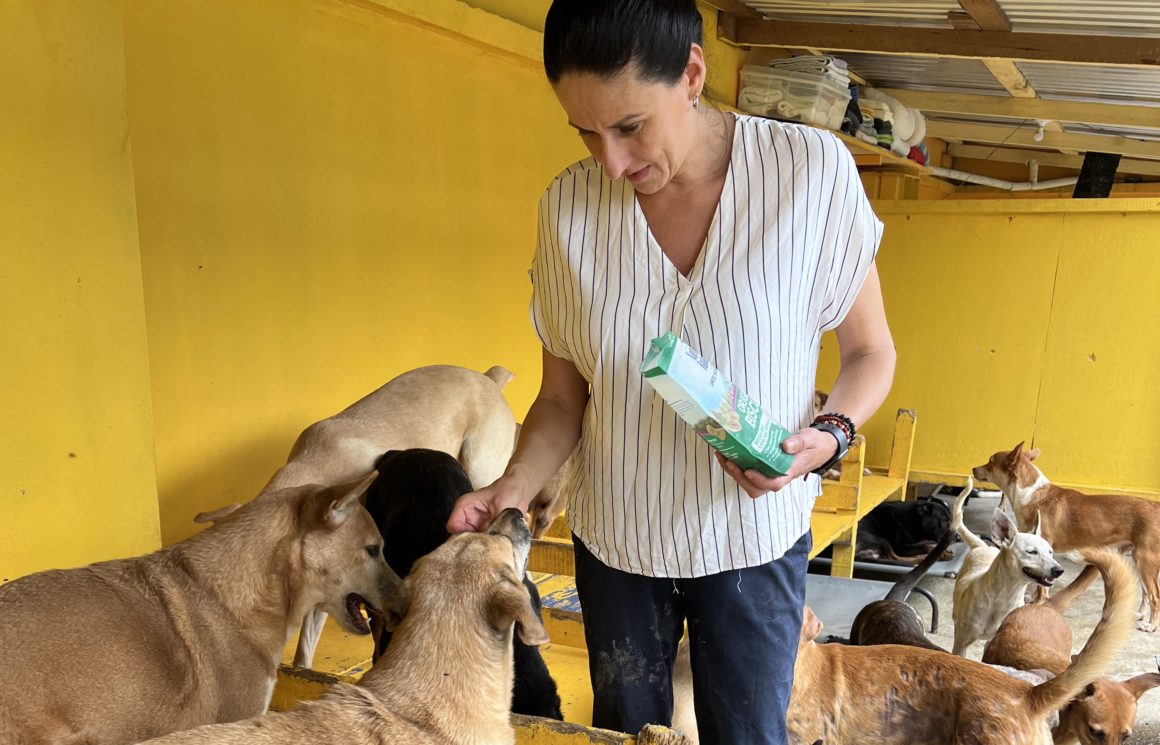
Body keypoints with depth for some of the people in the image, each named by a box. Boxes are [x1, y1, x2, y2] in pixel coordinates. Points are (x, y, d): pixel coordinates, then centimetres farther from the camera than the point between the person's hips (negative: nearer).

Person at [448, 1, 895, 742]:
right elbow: (564, 393, -1)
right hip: (615, 538, 2)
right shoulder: (568, 206, -11)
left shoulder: (813, 171, -17)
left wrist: (828, 437, -23)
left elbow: (870, 352, -4)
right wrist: (515, 486, -19)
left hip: (754, 538, -1)